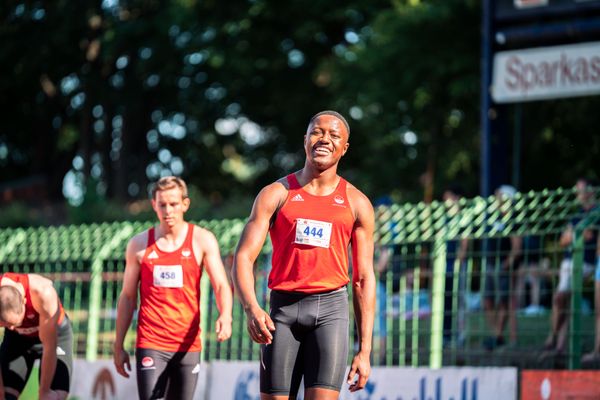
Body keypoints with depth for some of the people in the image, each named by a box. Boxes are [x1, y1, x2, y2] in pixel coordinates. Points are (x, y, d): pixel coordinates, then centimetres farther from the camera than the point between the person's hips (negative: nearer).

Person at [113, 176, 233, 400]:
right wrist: (118, 346, 9)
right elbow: (127, 297, 11)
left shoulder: (202, 240, 3)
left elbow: (221, 285, -5)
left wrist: (225, 316, -26)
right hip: (150, 345, -1)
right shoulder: (139, 244, 6)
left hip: (188, 345, 1)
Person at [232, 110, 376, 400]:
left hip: (330, 308, 0)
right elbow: (243, 258, -1)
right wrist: (251, 308, -22)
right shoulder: (276, 194, 6)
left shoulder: (357, 204, 9)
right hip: (283, 308, 0)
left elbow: (364, 279, 10)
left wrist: (364, 350, 3)